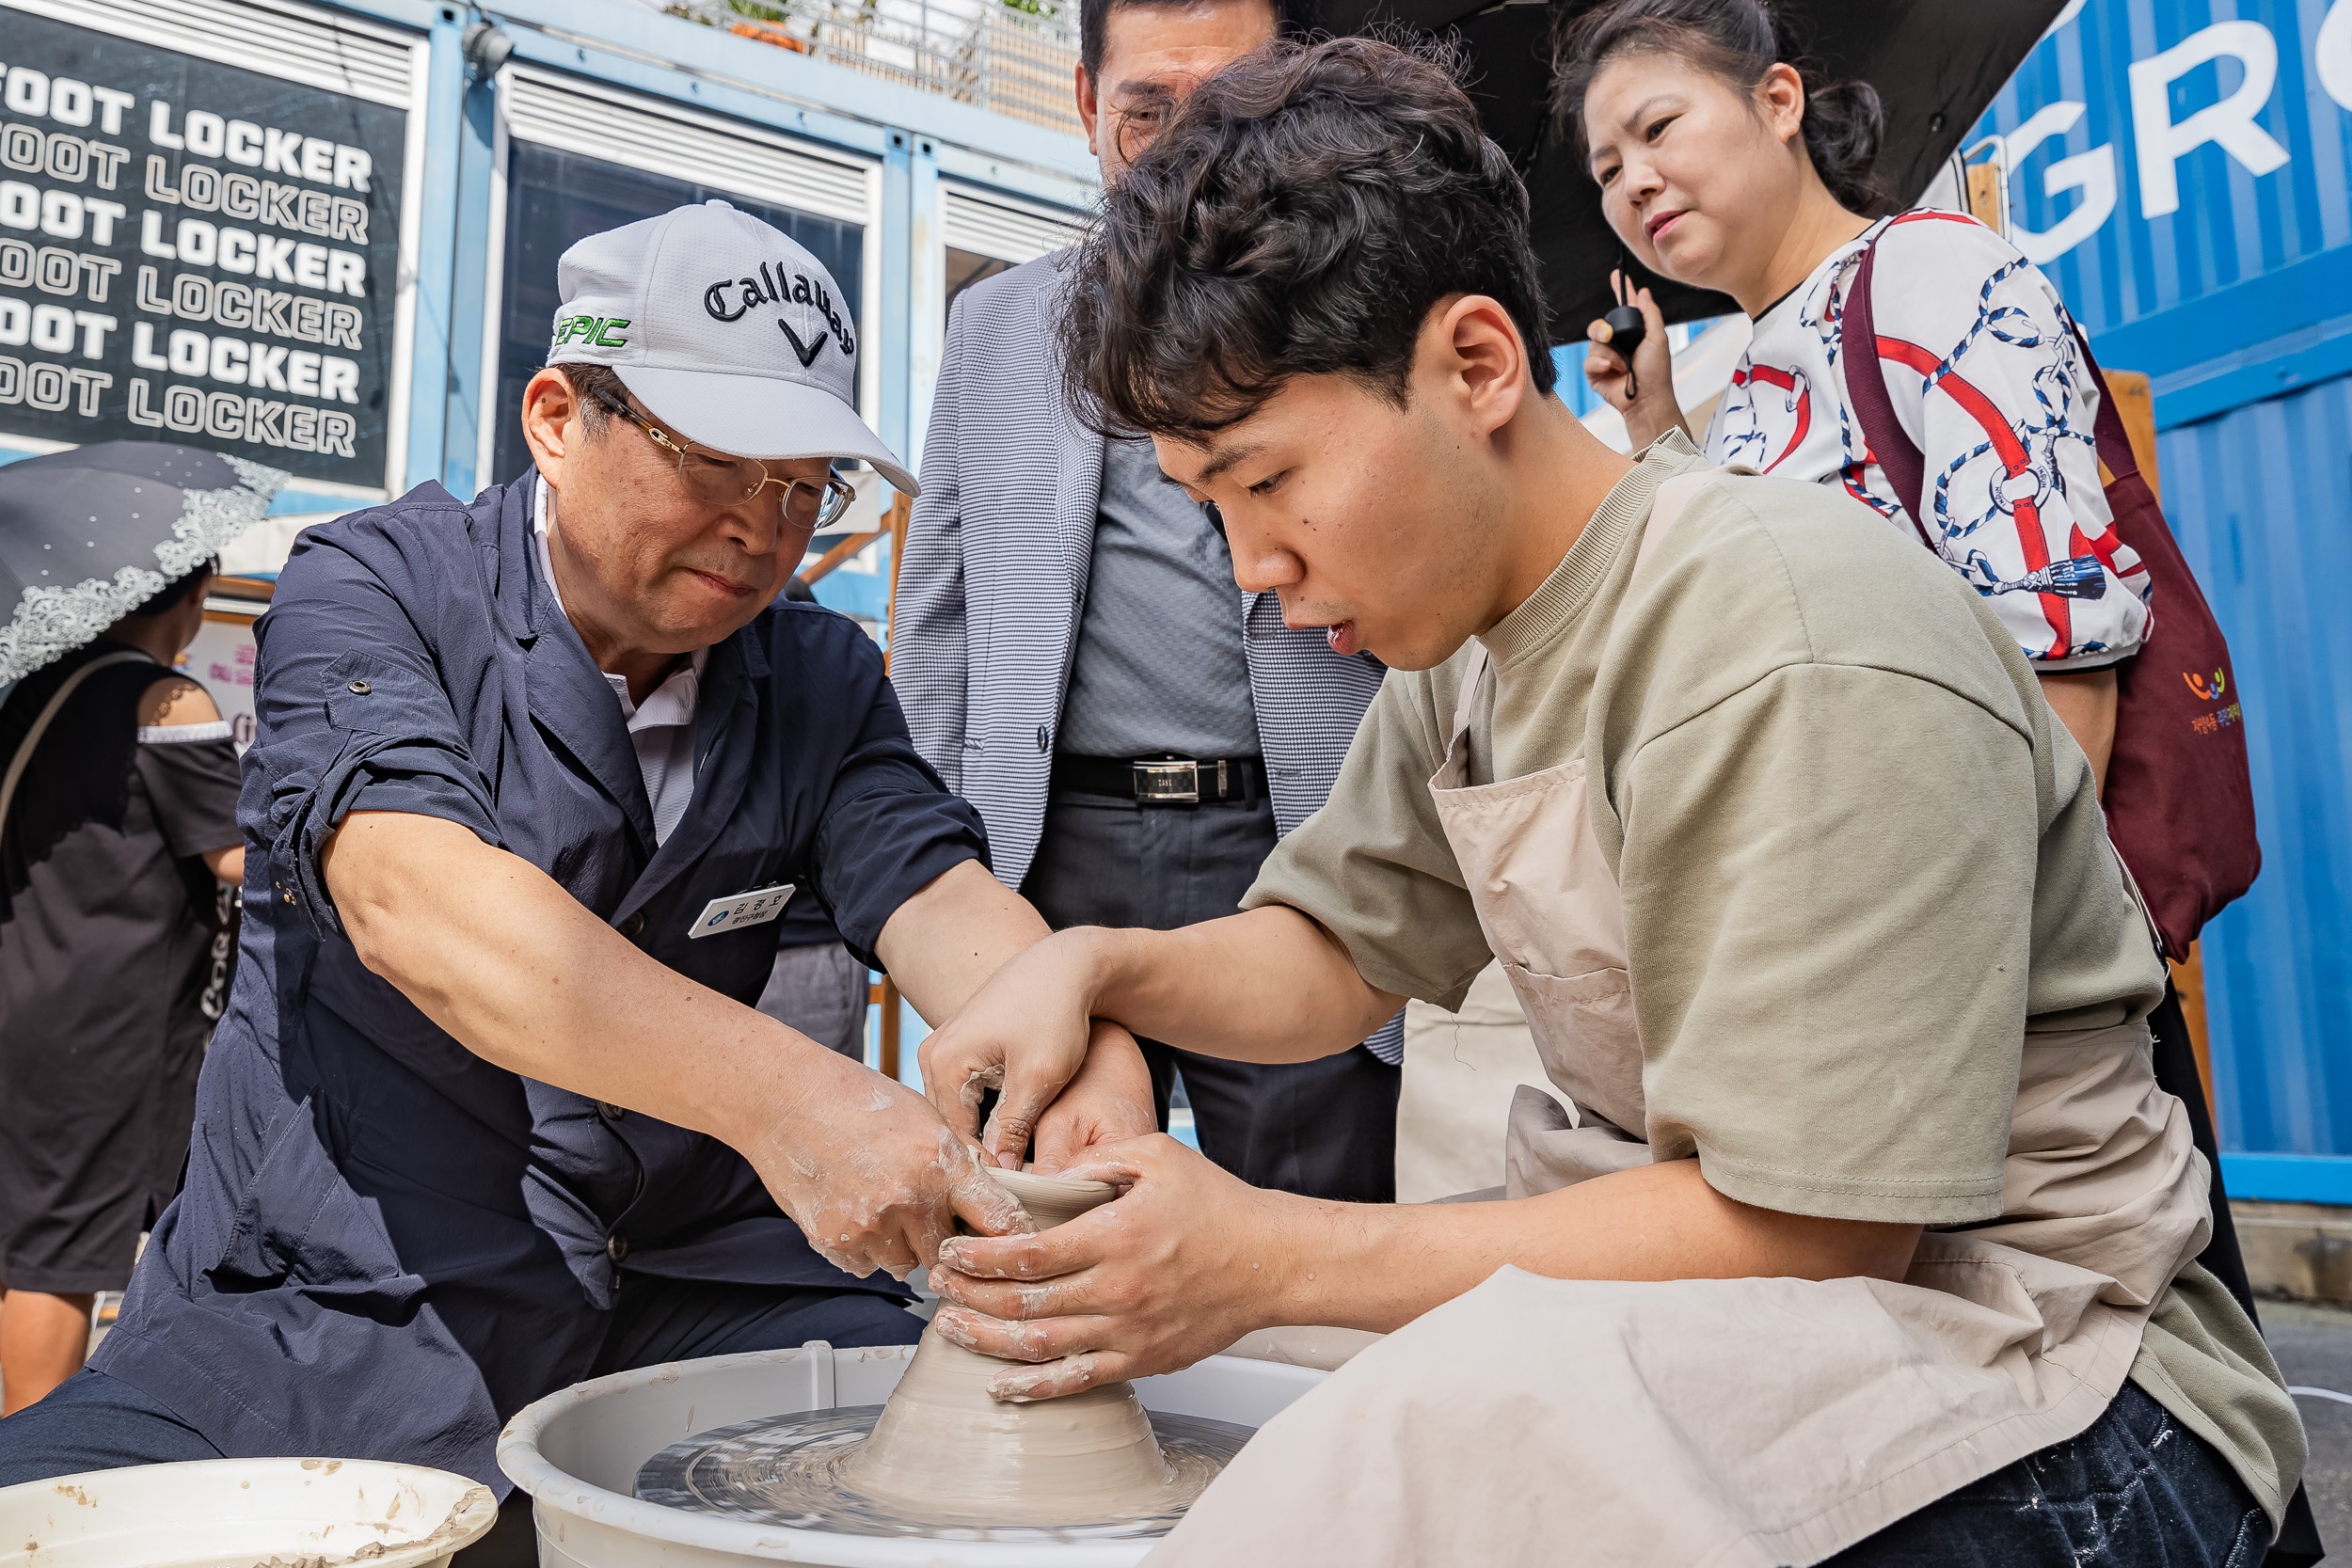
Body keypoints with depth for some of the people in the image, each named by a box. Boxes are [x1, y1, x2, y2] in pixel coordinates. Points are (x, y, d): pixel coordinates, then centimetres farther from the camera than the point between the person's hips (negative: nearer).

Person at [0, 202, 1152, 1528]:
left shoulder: (820, 679, 6)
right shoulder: (374, 587, -7)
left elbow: (939, 894, -8)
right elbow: (412, 897, -24)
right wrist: (779, 1093, -39)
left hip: (687, 1297, 3)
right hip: (340, 1308, -2)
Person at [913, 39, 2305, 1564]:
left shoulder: (1802, 659, -25)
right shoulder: (1463, 641, 3)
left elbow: (1807, 1229, -24)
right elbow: (1334, 951, 11)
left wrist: (1272, 1259, -22)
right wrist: (1095, 964, -9)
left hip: (2043, 1383, -7)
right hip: (1703, 1300, 7)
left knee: (1465, 1423, -36)